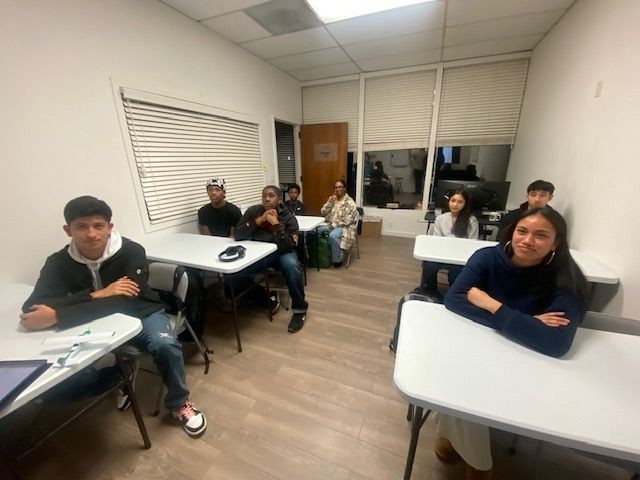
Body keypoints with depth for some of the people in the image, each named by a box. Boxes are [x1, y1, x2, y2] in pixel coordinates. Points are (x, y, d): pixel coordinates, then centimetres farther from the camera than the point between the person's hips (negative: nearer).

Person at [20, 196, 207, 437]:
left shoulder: (131, 252, -21)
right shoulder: (59, 262, -10)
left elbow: (126, 302, -30)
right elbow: (32, 308, -21)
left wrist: (57, 316, -33)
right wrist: (98, 295, -32)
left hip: (141, 314, -4)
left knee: (164, 344, -28)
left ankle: (179, 402, -1)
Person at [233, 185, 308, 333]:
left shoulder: (289, 218, -11)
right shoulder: (253, 211, -4)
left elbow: (287, 246, -22)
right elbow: (237, 235, -13)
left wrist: (275, 223, -28)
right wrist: (259, 220, -22)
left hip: (281, 252, -2)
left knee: (292, 266, -36)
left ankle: (299, 309, -12)